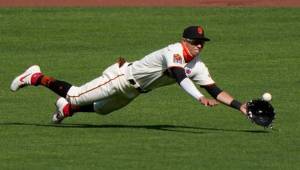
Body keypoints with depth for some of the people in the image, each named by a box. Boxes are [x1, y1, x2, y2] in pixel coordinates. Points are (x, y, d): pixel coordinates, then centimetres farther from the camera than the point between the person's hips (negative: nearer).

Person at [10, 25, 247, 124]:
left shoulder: (198, 67, -7)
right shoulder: (174, 51, -29)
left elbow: (215, 91, -10)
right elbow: (179, 76, -46)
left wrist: (241, 107, -22)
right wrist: (200, 98, -59)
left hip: (133, 91, 8)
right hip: (123, 76, -8)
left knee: (100, 109, 23)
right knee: (77, 96, -5)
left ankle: (66, 108, 46)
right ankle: (36, 77, 14)